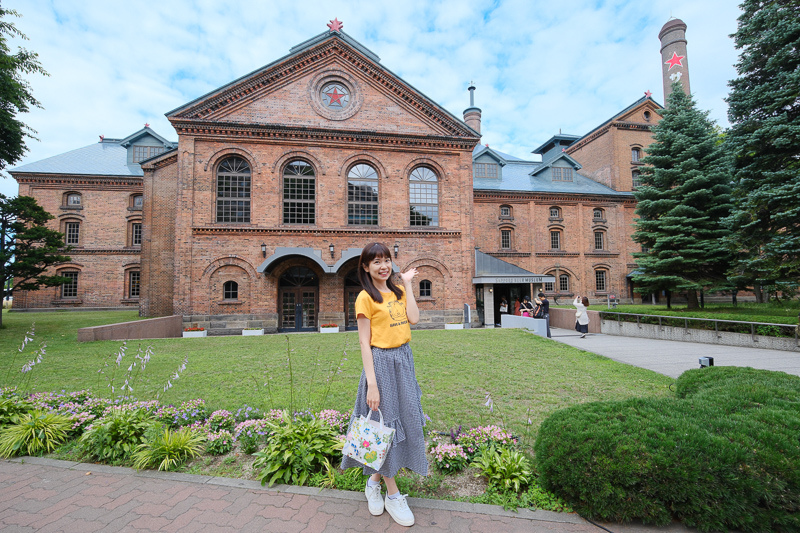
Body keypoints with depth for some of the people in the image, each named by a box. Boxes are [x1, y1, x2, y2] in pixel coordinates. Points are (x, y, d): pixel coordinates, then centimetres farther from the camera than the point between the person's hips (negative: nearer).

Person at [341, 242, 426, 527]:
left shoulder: (397, 291, 8)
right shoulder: (366, 297, -11)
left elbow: (414, 318, -7)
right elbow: (364, 343, -13)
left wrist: (407, 284, -3)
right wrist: (372, 385, -16)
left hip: (404, 358, 7)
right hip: (381, 362, -7)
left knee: (404, 420, 15)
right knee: (385, 424, 6)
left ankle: (374, 482, 36)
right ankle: (393, 495, 27)